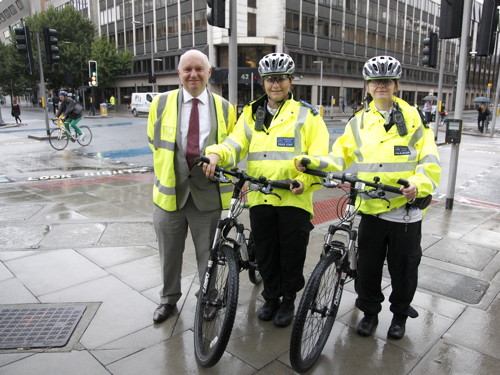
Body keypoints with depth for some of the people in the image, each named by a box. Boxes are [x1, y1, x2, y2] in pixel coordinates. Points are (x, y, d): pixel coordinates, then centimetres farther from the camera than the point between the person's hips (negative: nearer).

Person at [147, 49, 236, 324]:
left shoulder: (224, 108, 5)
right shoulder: (161, 103, 4)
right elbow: (154, 144, 11)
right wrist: (164, 177, 8)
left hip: (208, 192, 0)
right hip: (170, 190, 1)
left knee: (207, 252, 12)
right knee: (169, 252, 15)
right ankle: (168, 299, 37)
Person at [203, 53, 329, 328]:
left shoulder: (306, 114, 4)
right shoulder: (251, 115, 14)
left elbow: (319, 155, -4)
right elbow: (236, 142, -1)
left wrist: (305, 180, -22)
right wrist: (216, 154, -23)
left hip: (294, 198, -3)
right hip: (259, 198, 3)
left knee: (291, 253, 8)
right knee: (265, 253, 13)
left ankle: (288, 300, 30)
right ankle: (271, 297, 35)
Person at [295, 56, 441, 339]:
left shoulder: (415, 118, 1)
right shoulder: (359, 122, 7)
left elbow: (430, 162, -5)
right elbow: (340, 156, 3)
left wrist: (418, 185, -24)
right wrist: (312, 163, -15)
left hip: (407, 209, -1)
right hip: (371, 209, 2)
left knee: (404, 267, 12)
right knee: (367, 266, 10)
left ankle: (401, 314, 36)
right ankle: (370, 312, 33)